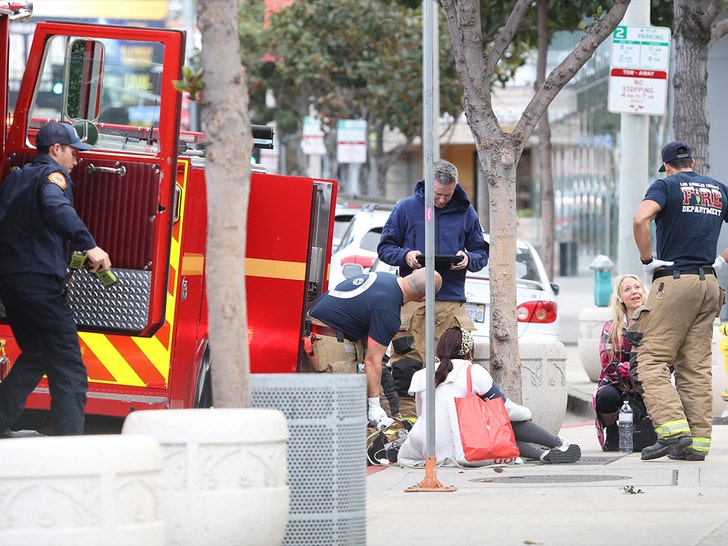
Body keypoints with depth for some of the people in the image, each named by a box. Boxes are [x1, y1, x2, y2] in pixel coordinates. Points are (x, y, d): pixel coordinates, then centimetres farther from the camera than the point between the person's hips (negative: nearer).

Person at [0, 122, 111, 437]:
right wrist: (89, 246, -37)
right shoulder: (52, 174, -4)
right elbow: (57, 207, -26)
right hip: (40, 280, -9)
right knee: (69, 372, -10)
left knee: (35, 357, 27)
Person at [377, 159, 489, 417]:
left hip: (452, 301, 2)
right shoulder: (406, 208, 6)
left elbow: (481, 252, 17)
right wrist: (405, 255, -11)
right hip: (412, 299, -2)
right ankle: (406, 417, -7)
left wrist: (468, 259, -6)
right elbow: (385, 247, 10)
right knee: (407, 366, -9)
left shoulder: (465, 212, 12)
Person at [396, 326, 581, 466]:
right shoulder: (473, 371, -2)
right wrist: (527, 413, 27)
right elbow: (507, 408, 5)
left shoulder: (421, 376, 12)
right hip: (458, 451, -5)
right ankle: (560, 445, 24)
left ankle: (543, 453, 8)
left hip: (426, 451, 5)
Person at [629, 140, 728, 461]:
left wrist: (647, 260, -9)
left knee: (653, 361, -4)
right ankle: (698, 442, 4)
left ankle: (673, 429, -20)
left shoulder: (666, 185, -1)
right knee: (697, 367, 8)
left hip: (673, 281, -6)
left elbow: (640, 220, -20)